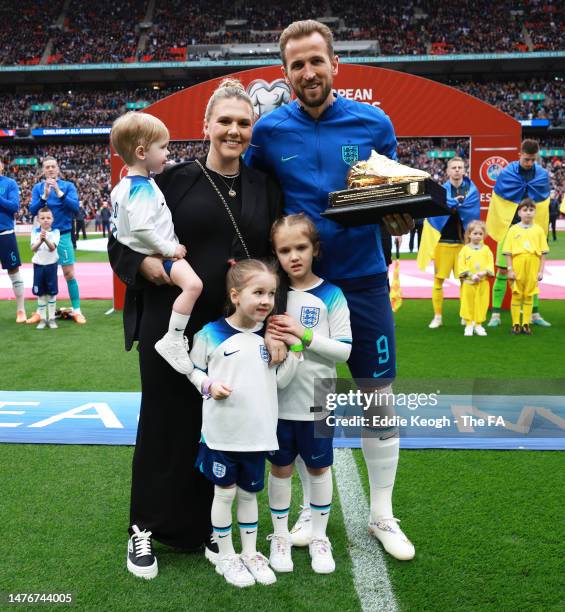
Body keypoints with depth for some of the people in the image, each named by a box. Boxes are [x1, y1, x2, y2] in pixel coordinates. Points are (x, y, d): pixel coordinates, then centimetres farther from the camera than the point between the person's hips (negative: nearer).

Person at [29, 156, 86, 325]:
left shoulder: (68, 186, 0)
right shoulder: (37, 187, 5)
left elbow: (75, 207, -12)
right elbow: (33, 210, -5)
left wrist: (59, 192, -21)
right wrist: (45, 195, -19)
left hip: (63, 235, -2)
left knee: (69, 274, -3)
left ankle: (77, 310, 3)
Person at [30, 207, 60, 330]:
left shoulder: (55, 232, -6)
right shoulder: (35, 232, -2)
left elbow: (52, 248, -19)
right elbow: (33, 249, -13)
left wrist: (46, 239, -39)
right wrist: (40, 240, -33)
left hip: (51, 264, -1)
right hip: (38, 265, 2)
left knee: (52, 293, 3)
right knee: (40, 293, 6)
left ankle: (51, 318, 12)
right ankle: (42, 319, 14)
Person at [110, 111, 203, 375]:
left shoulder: (124, 185, 10)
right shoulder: (143, 187, -21)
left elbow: (116, 226, 19)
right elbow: (141, 229, -32)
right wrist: (170, 248, -22)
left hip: (156, 253, 11)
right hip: (156, 255, -11)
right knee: (193, 284, -32)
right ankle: (172, 341, -26)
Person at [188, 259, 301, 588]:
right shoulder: (211, 334, -10)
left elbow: (280, 381, 2)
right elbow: (193, 370, 1)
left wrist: (295, 350, -8)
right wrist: (208, 385, -17)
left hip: (258, 433, 3)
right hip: (221, 433, -3)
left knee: (249, 493, 17)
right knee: (224, 493, 10)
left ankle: (250, 553, 34)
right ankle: (226, 557, 28)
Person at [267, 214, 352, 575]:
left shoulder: (330, 295, -8)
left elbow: (345, 350, -11)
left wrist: (304, 334, -21)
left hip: (317, 402, -1)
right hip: (278, 400, 2)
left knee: (319, 468, 13)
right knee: (280, 468, 13)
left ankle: (319, 537, 31)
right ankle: (281, 536, 31)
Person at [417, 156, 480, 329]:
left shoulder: (472, 190, 3)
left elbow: (474, 214, -10)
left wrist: (452, 204, -15)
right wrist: (457, 203, -19)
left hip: (464, 241, 0)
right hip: (443, 241, 0)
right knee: (438, 280, 2)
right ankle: (438, 316, 12)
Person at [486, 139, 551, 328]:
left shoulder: (542, 175, 2)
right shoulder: (506, 174, -5)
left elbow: (543, 204, 9)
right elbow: (498, 203, 0)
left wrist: (539, 229, 6)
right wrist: (502, 227, -1)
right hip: (509, 229, -2)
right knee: (502, 271, -3)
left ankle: (535, 314, 15)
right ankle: (495, 314, 2)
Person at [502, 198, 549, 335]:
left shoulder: (538, 230, 4)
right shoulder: (513, 230, 1)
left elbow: (543, 253, 4)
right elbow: (508, 252, -1)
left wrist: (541, 271, 0)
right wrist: (510, 269, -7)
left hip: (533, 268, 1)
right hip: (517, 267, -1)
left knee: (529, 296, 7)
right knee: (516, 295, 4)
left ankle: (526, 324, 14)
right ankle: (515, 324, 11)